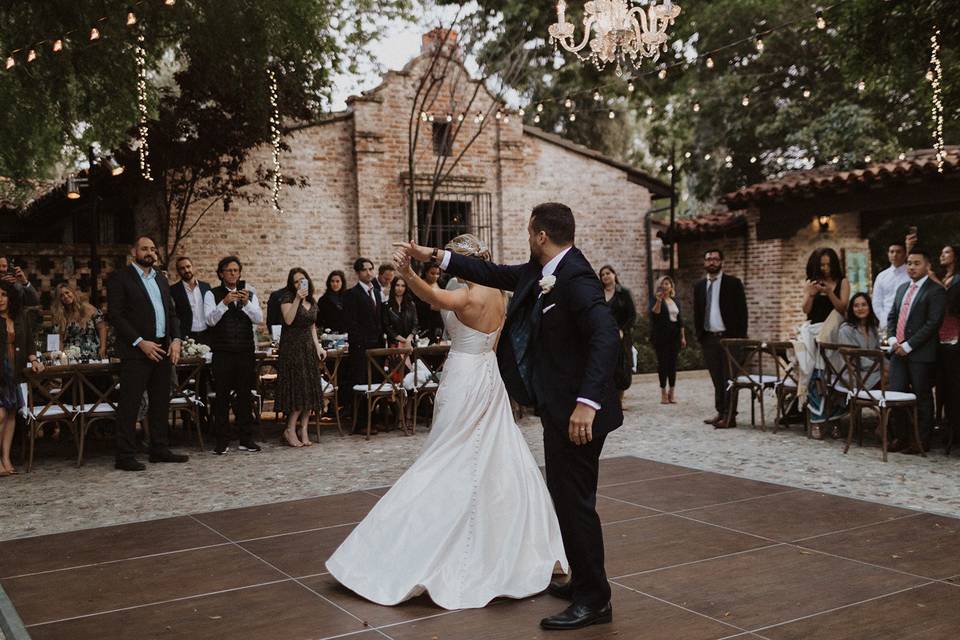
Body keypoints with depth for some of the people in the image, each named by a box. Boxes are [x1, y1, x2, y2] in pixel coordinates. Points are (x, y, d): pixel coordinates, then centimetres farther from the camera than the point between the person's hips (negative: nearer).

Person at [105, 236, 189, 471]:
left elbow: (171, 313, 19)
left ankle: (159, 449, 20)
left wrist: (176, 340, 2)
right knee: (129, 405, -4)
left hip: (163, 349, 7)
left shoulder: (161, 279, 18)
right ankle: (125, 456, 0)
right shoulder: (120, 278, -4)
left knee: (161, 403, 11)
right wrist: (141, 342, -16)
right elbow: (115, 315, -11)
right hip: (136, 352, -7)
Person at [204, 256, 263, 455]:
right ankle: (222, 441, 6)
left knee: (244, 396, 5)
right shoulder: (212, 294, 4)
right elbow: (210, 320, -10)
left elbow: (259, 319, -1)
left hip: (246, 352, 2)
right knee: (222, 397, 0)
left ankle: (246, 440, 11)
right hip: (222, 353, -2)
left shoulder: (249, 293, 11)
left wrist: (246, 303, -16)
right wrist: (224, 303, -23)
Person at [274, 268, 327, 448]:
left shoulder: (312, 302, 14)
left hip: (308, 347, 7)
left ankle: (304, 431, 4)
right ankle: (289, 431, -3)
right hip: (292, 347, -7)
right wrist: (297, 299, -24)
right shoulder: (287, 297, -5)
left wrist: (318, 346, 7)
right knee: (298, 388, -11)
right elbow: (288, 320, -20)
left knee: (310, 390, 2)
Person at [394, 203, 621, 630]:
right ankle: (583, 581, 31)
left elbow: (606, 337, -30)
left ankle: (594, 600, 7)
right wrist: (436, 257, 20)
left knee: (575, 501, -4)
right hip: (558, 407, 10)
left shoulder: (575, 278, -21)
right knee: (565, 497, 18)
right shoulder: (539, 271, 7)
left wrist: (587, 403, -37)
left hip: (577, 411, -10)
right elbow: (495, 274, 19)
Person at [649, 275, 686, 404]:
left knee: (673, 363, 3)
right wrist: (659, 301, -32)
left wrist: (683, 337, 11)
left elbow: (680, 320, 15)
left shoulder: (675, 301, 14)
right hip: (661, 336, -4)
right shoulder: (656, 300, -1)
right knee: (662, 363, -3)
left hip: (674, 335, 4)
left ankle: (671, 393, 11)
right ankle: (663, 393, 2)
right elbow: (655, 313, -20)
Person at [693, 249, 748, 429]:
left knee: (728, 379, -4)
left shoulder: (733, 283, -1)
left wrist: (740, 338, -9)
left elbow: (742, 312, -3)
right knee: (716, 379, 7)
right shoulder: (699, 286, 12)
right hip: (709, 338, 4)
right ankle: (720, 413, 13)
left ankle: (730, 416, -2)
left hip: (728, 337, -4)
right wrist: (700, 335, 7)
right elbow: (697, 313, 17)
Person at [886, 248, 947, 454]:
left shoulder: (936, 291, -6)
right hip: (898, 352, 7)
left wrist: (908, 345, -15)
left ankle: (922, 441, 9)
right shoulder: (902, 289, 18)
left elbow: (933, 323, -14)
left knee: (922, 397, 1)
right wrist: (892, 339, 1)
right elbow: (892, 317, 19)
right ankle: (901, 437, 17)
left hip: (920, 353, -7)